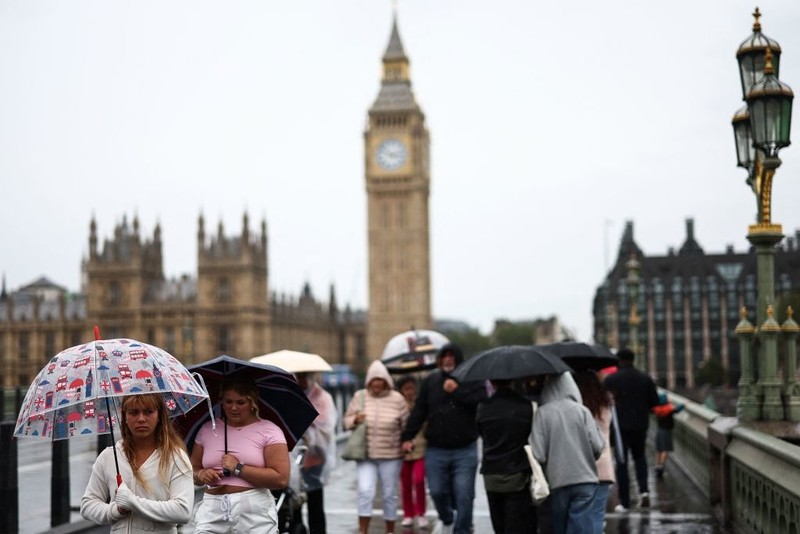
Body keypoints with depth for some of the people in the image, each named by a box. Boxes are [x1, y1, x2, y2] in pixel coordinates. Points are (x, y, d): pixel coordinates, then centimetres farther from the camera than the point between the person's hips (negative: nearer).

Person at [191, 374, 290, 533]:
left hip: (255, 514, -3)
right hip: (212, 510, 3)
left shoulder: (269, 431, 1)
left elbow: (281, 479, -8)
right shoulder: (208, 430, 13)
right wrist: (201, 474, -5)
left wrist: (238, 469, -10)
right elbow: (193, 470, 19)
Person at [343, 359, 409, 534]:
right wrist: (355, 420, -12)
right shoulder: (359, 397, 1)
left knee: (389, 495, 8)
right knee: (365, 492, -11)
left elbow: (407, 425, 6)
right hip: (365, 454, 0)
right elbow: (347, 419, 9)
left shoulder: (397, 399, -3)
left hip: (390, 456, 0)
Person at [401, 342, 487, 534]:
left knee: (463, 495, -3)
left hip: (465, 451, -2)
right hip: (436, 450, 2)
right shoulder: (431, 381, 6)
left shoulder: (472, 379, -1)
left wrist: (457, 391, -20)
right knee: (437, 492, 8)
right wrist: (408, 436, 0)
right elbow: (419, 411, 6)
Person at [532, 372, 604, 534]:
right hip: (585, 479, 0)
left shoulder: (542, 413, -7)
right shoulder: (582, 410, -3)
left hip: (557, 481, 0)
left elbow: (538, 454, -11)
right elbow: (598, 446, -5)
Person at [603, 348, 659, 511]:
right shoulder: (646, 379, 2)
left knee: (621, 462, 3)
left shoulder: (610, 379, -6)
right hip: (640, 425, 2)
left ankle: (624, 502, 2)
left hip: (619, 425, -2)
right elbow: (654, 402, 3)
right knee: (639, 456, 21)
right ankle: (644, 490, 1)